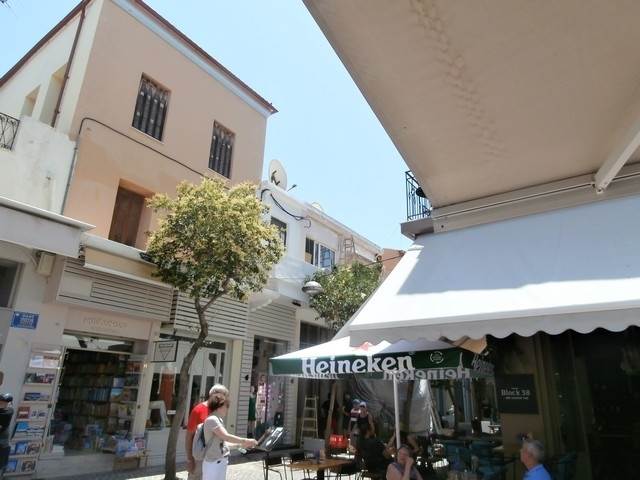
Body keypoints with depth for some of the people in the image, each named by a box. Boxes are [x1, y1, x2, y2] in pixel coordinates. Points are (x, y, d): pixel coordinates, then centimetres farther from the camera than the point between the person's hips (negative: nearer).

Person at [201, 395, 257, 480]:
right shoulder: (211, 420, -18)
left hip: (221, 461, 9)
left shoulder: (219, 420, 13)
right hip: (213, 462, -9)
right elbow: (226, 437, -24)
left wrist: (242, 444, 10)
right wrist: (245, 441, -21)